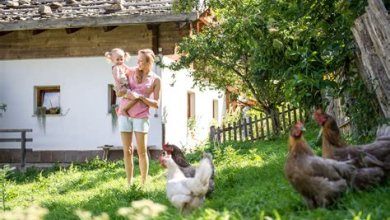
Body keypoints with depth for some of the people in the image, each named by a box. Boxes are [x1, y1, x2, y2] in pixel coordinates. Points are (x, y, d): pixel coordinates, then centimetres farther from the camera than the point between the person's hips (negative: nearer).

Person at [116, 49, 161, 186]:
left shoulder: (155, 80, 2)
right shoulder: (131, 72, 7)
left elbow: (156, 104, -1)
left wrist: (140, 97, -14)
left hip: (141, 116, -2)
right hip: (124, 114, 2)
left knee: (142, 151, -3)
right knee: (127, 151, 2)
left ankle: (143, 183, 6)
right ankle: (129, 183, 8)